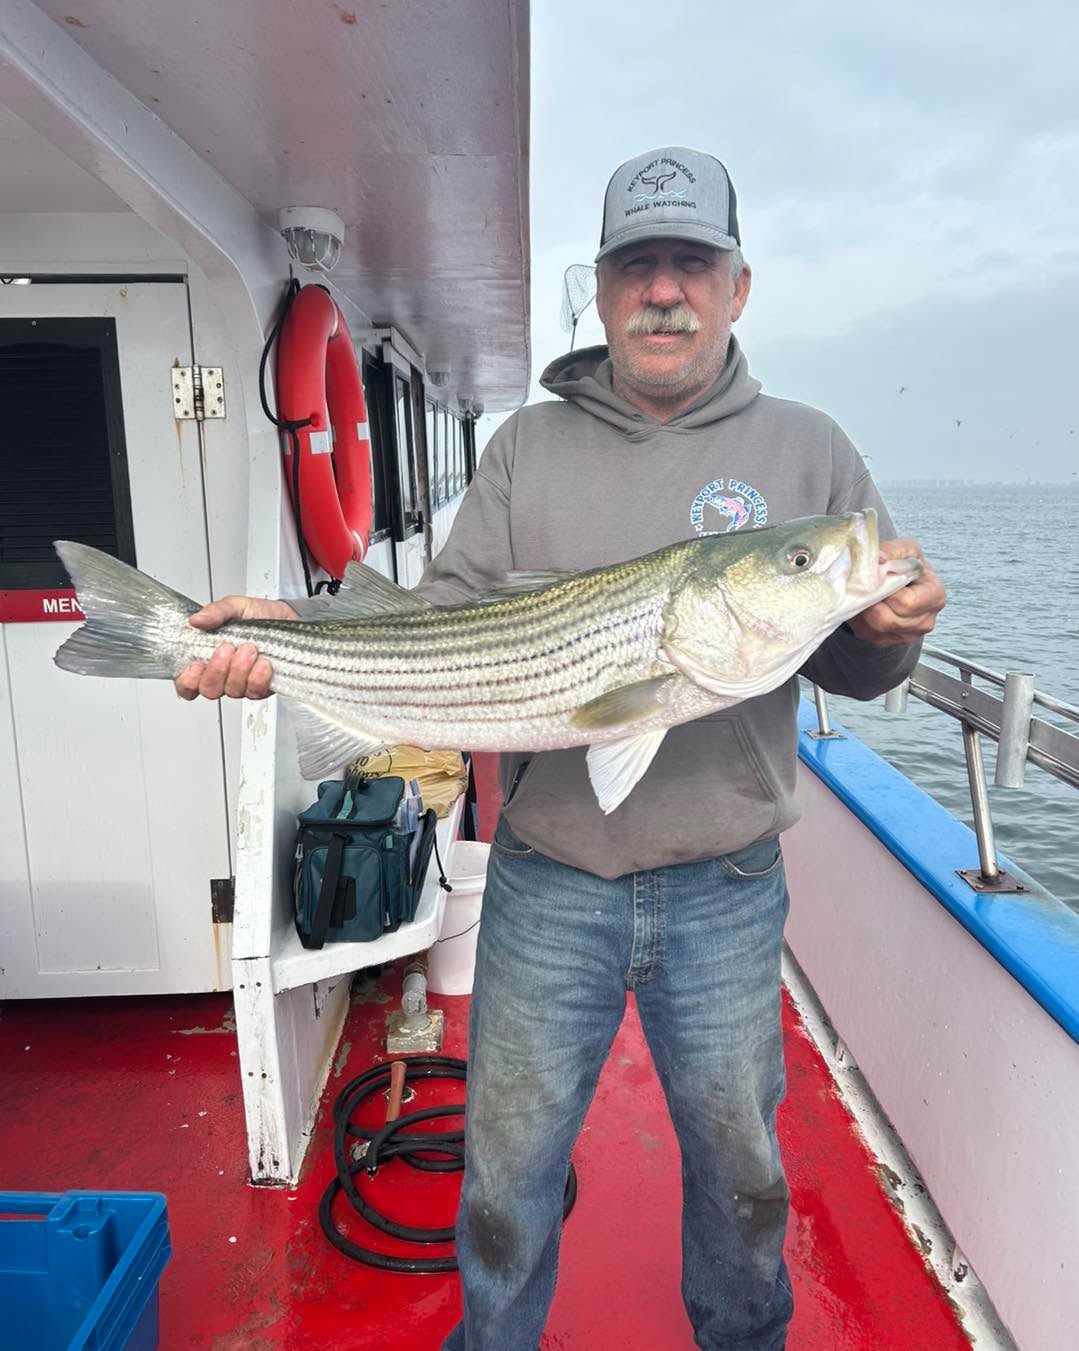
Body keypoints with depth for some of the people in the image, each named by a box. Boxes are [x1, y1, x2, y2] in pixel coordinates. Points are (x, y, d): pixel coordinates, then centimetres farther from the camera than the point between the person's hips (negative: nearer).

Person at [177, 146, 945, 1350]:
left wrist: (889, 634, -20)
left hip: (725, 890, 1)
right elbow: (448, 625, -4)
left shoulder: (804, 449, 1)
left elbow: (852, 670, 2)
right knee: (510, 1162, 19)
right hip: (545, 883, 1)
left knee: (738, 1163, 23)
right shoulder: (528, 447, 2)